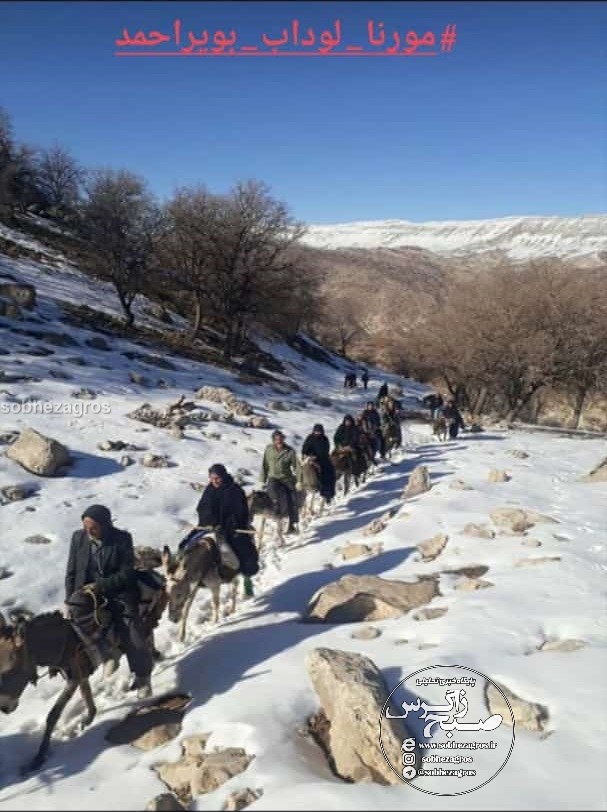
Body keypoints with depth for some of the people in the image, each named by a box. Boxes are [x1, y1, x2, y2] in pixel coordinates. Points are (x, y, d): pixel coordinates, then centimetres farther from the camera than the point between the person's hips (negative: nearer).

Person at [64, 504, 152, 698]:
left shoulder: (122, 538, -13)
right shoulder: (78, 538, -4)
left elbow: (126, 573, -11)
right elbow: (71, 572, 3)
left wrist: (100, 585, -19)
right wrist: (69, 601, 0)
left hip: (119, 594, -3)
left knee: (133, 639, -8)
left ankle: (142, 676, 14)